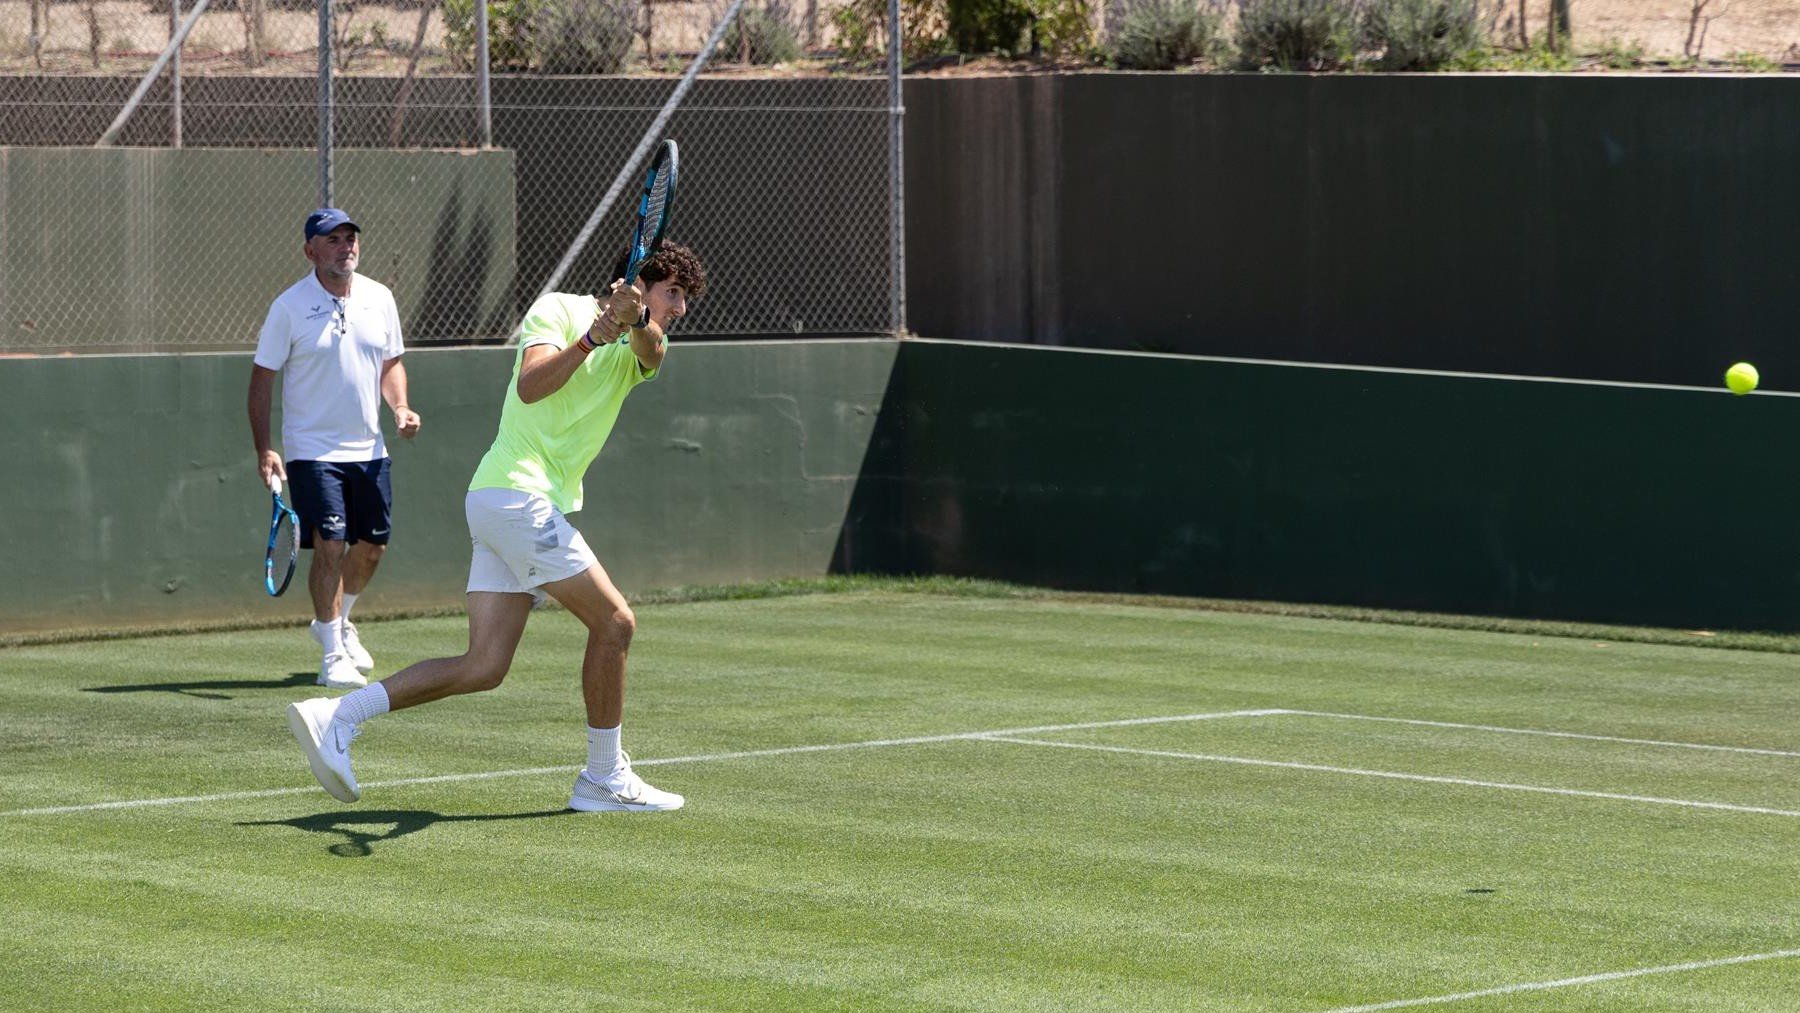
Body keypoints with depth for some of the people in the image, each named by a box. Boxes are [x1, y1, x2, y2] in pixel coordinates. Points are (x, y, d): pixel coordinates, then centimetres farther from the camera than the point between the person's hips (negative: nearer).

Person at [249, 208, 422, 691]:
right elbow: (262, 378, -6)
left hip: (369, 449, 5)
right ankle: (333, 655, -7)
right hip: (312, 449, -5)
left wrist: (400, 408, -2)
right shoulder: (289, 307, -9)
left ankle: (336, 621, 38)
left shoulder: (379, 299, 5)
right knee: (330, 545, -14)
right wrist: (264, 449, -13)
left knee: (371, 546, 11)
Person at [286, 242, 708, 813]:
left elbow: (651, 350, -7)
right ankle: (604, 778, 2)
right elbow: (531, 386, -16)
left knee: (484, 667, 0)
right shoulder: (558, 310, -1)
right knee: (613, 621, -7)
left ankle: (335, 716, 0)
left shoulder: (638, 348, 18)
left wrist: (637, 320, -29)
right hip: (518, 493, -8)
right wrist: (592, 338, -27)